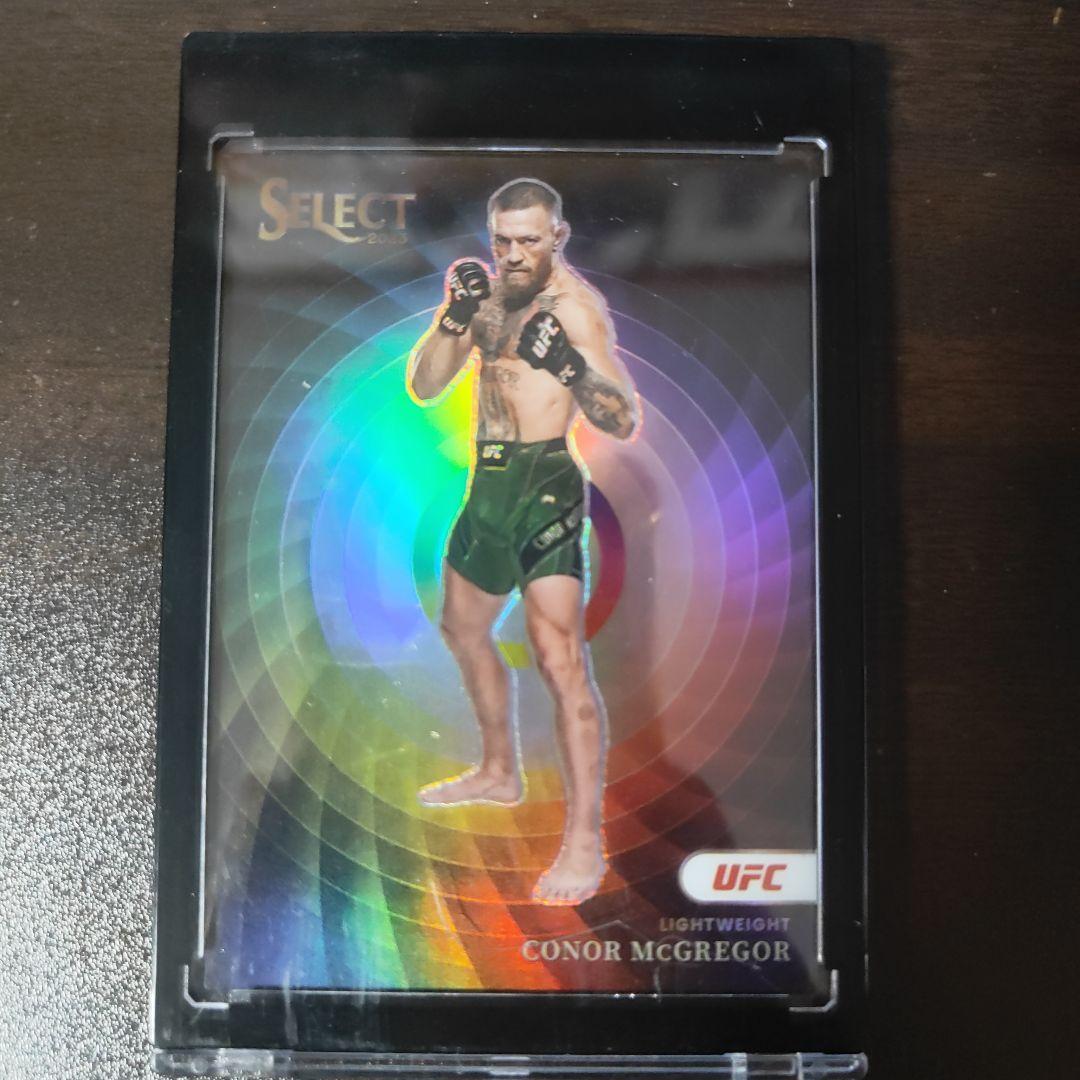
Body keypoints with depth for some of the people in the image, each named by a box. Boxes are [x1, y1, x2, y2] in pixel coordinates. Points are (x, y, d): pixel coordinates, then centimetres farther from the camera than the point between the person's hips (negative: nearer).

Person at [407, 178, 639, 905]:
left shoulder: (575, 304, -13)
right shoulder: (488, 289, 10)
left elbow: (624, 423, -21)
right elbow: (425, 388, 5)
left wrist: (569, 365, -38)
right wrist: (452, 319, -12)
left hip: (544, 483, -9)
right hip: (488, 480, 9)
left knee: (560, 660, -15)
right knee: (464, 630, 21)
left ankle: (585, 842, -7)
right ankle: (500, 773, 41)